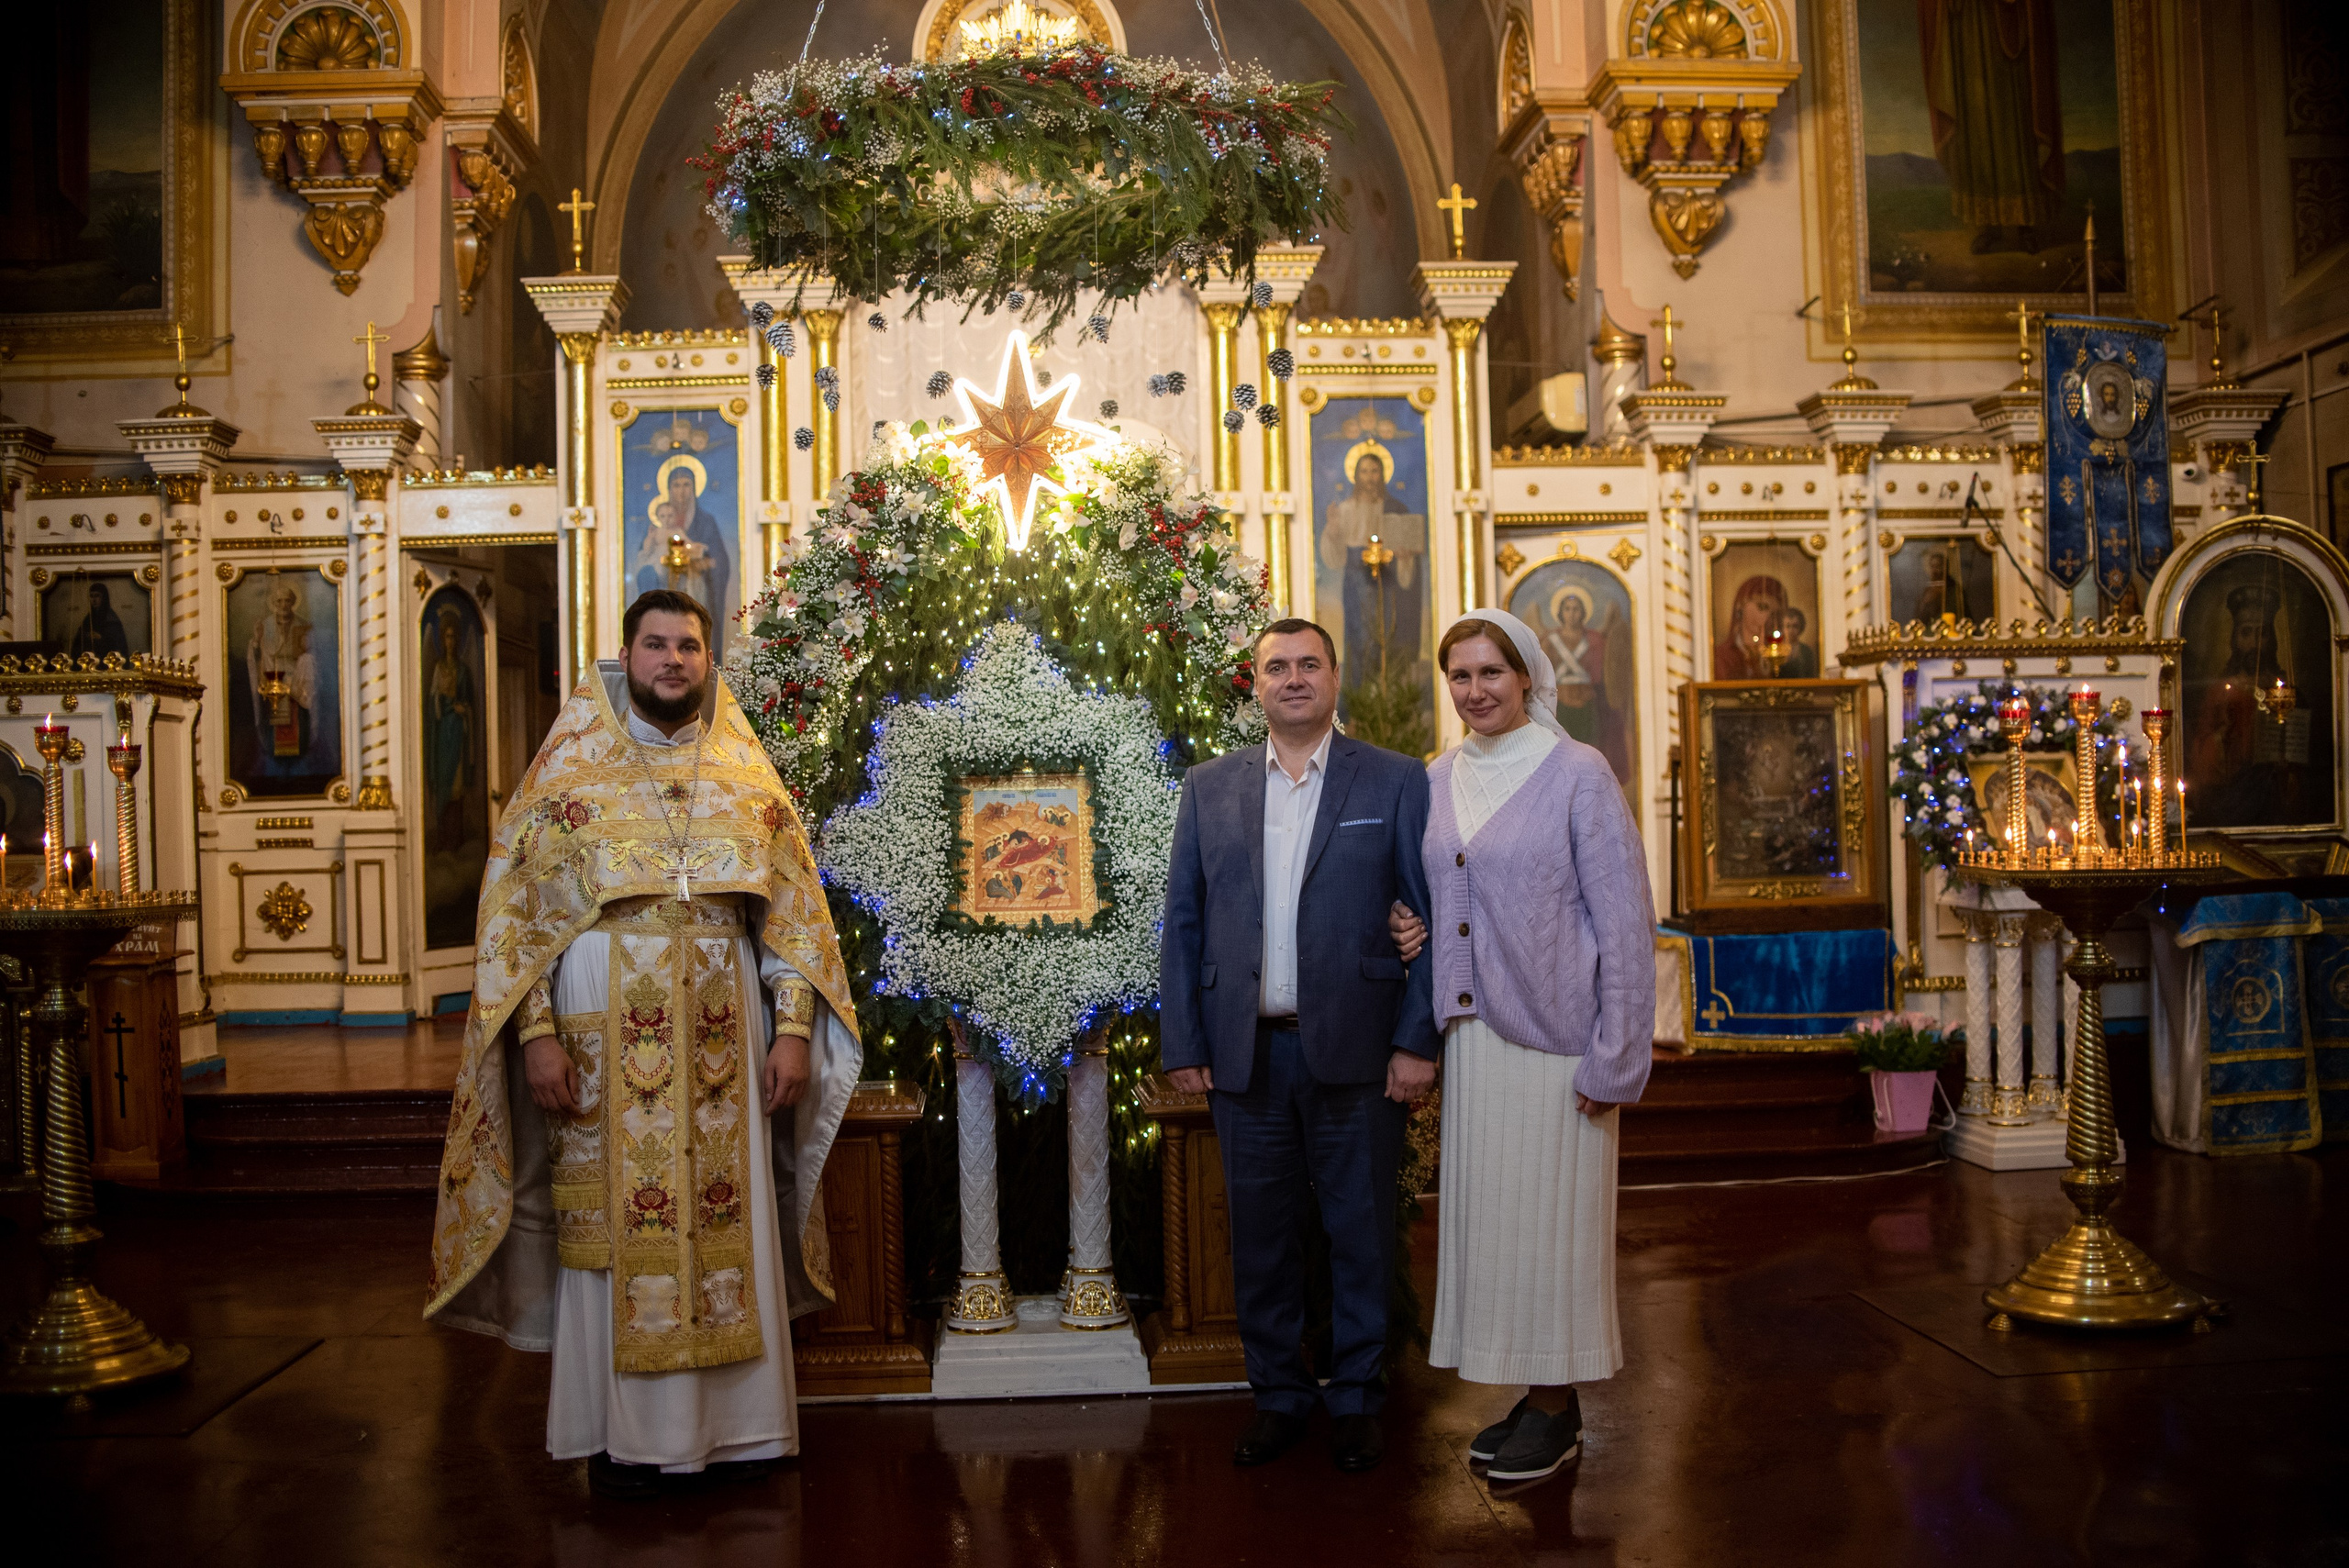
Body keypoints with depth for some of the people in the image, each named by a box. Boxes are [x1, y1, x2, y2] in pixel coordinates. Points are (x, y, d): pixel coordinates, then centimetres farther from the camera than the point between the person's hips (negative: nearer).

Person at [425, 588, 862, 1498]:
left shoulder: (747, 776, 9)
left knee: (731, 1222, 5)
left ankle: (736, 1421, 18)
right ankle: (622, 1432, 15)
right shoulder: (570, 770, 3)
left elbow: (794, 910, 7)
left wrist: (794, 1030, -2)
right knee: (613, 1226, 2)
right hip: (605, 1037, -2)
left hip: (723, 1037, 2)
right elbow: (514, 908, -1)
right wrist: (537, 1033, -10)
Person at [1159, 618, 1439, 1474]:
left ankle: (1357, 1398, 24)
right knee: (1260, 1234, 11)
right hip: (1246, 1051, 2)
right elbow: (1182, 921, 9)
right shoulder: (1209, 787, 9)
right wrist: (1182, 1044, 2)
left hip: (1354, 1049, -2)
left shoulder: (1396, 782, 2)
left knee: (1360, 1233, 8)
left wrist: (1417, 1040, -8)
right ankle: (1278, 1395, 27)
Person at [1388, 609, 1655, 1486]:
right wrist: (1408, 925, 0)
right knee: (1486, 1211, 11)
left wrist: (1615, 1058, -13)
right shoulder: (1437, 780, 9)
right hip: (1470, 1032, 6)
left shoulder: (1576, 774, -8)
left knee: (1550, 1216, 2)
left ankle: (1558, 1411, 16)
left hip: (1553, 1036, -6)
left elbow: (1625, 920, -10)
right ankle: (1531, 1393, 26)